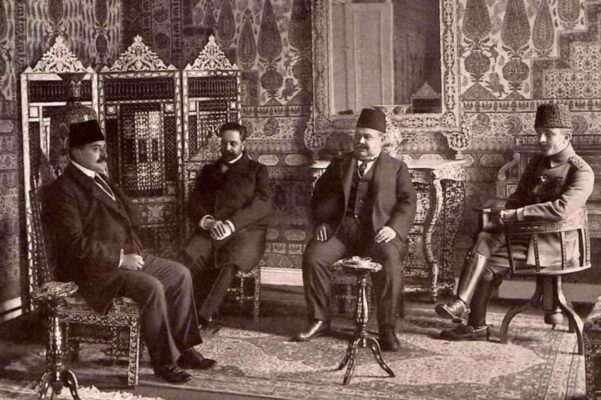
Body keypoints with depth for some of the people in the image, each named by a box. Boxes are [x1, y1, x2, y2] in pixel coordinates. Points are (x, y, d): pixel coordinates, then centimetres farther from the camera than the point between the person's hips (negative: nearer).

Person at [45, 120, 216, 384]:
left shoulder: (99, 178, 16)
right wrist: (120, 259, -20)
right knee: (152, 287, -28)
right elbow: (75, 243, -21)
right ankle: (164, 361, -14)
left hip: (125, 256, 10)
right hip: (94, 268, -10)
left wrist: (134, 252, 7)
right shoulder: (64, 190, -14)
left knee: (180, 274, 2)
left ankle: (183, 347, 6)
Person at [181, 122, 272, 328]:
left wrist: (231, 224, -16)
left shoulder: (257, 170, 15)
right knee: (188, 257, -31)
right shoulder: (208, 170, 27)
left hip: (245, 231, -3)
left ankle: (203, 316, -30)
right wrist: (206, 221, -9)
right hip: (209, 231, 3)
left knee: (228, 263, -36)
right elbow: (193, 203, 15)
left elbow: (263, 205, -1)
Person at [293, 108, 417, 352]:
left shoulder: (396, 167, 15)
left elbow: (408, 202, 5)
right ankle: (319, 321, -11)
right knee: (313, 256, -24)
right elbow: (320, 194, 20)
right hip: (341, 229, 3)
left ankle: (387, 328, -23)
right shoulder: (339, 164, 23)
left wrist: (394, 227, -13)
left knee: (390, 263, -33)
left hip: (378, 231, -2)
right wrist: (321, 222, 2)